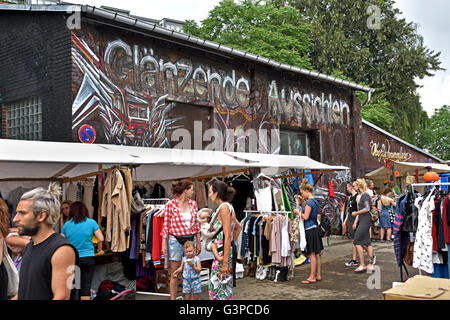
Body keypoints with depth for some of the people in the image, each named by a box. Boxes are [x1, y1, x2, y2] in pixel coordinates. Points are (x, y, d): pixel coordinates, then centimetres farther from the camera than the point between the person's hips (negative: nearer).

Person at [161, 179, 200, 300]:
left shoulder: (193, 204, 6)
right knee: (175, 274, 3)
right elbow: (166, 226, -4)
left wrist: (198, 243, 11)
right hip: (176, 240, -4)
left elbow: (196, 225, 11)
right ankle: (173, 298, 14)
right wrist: (164, 245, -7)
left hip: (191, 240, 4)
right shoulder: (170, 205, -7)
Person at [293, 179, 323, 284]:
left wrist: (298, 212, -3)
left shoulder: (309, 202, -16)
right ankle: (318, 275, 20)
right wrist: (302, 202, 17)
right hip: (315, 228, 10)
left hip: (310, 230, -10)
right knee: (316, 253, 13)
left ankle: (312, 277, 2)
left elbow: (306, 217, -18)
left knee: (311, 254, -4)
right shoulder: (314, 201, 13)